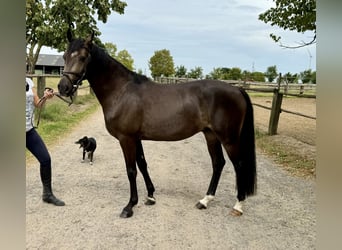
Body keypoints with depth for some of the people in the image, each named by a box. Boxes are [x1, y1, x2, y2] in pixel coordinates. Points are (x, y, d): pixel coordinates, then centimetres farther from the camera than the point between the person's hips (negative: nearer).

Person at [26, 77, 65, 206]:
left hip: (29, 130, 5)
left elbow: (37, 104, 6)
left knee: (46, 159, 5)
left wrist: (45, 97, -13)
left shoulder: (29, 81, 5)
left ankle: (47, 194, 22)